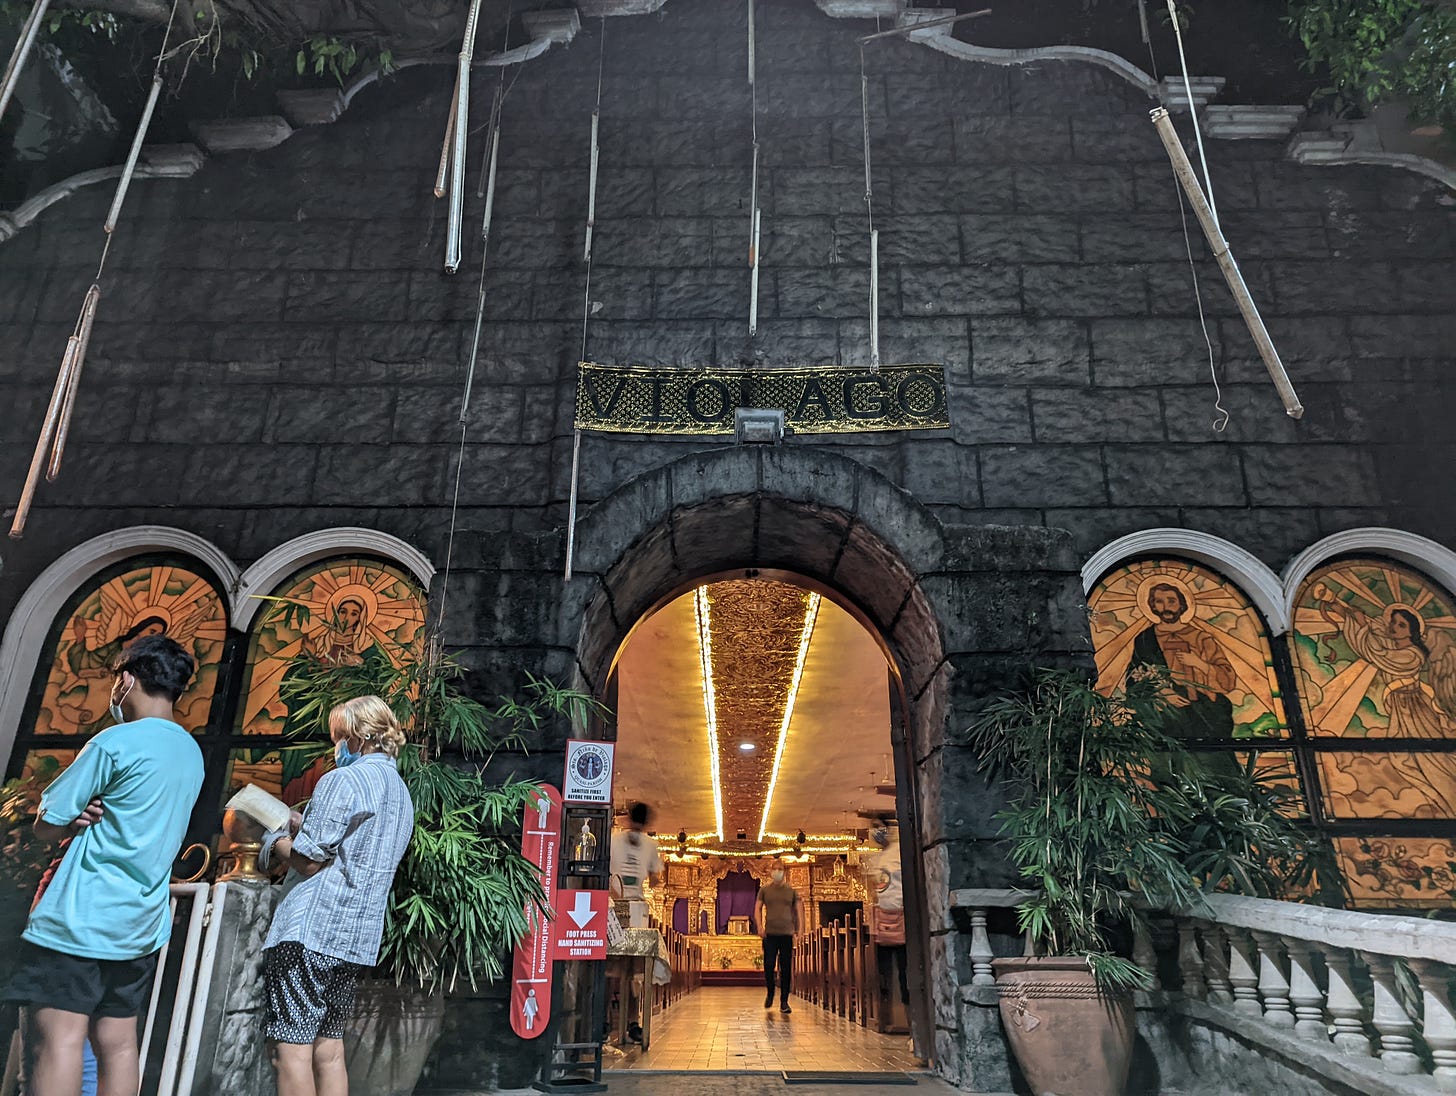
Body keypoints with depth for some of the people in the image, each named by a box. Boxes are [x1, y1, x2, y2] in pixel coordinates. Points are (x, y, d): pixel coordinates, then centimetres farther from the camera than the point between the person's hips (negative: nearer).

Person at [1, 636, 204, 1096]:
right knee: (117, 1042, 11)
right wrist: (94, 814, 3)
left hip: (82, 917, -8)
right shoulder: (191, 753, 12)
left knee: (56, 1039, -6)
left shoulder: (116, 742, -13)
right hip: (142, 925, 8)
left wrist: (76, 818, 12)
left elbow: (47, 826, -6)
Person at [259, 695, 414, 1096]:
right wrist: (302, 826, 18)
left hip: (311, 931, -8)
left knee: (291, 1048, -2)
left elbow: (309, 861, -13)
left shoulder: (343, 780, -11)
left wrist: (274, 842, 6)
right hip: (358, 939, 9)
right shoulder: (402, 795, 16)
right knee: (329, 1047, 13)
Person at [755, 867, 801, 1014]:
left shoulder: (792, 892, 9)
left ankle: (784, 1002, 8)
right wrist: (760, 926, -7)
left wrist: (799, 929, 1)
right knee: (768, 965, -2)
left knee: (786, 969, 1)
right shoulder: (764, 890, 7)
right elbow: (757, 908, 6)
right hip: (770, 933, -1)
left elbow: (796, 911, 11)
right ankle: (770, 994, 23)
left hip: (787, 933, 1)